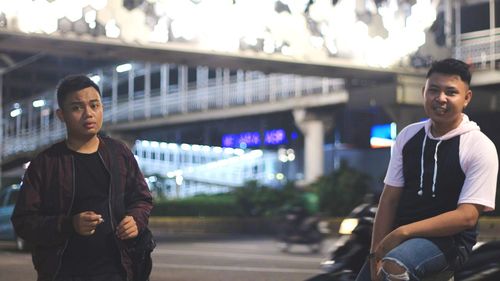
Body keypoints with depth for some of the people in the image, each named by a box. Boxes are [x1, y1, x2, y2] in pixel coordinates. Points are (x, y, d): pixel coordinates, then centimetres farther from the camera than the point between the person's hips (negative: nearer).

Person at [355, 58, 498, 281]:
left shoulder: (480, 147, -8)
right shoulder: (407, 136, 7)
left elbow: (467, 216, -14)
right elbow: (389, 199, 4)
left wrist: (403, 232, -21)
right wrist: (376, 253, -9)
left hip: (449, 239, -5)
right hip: (400, 237, 6)